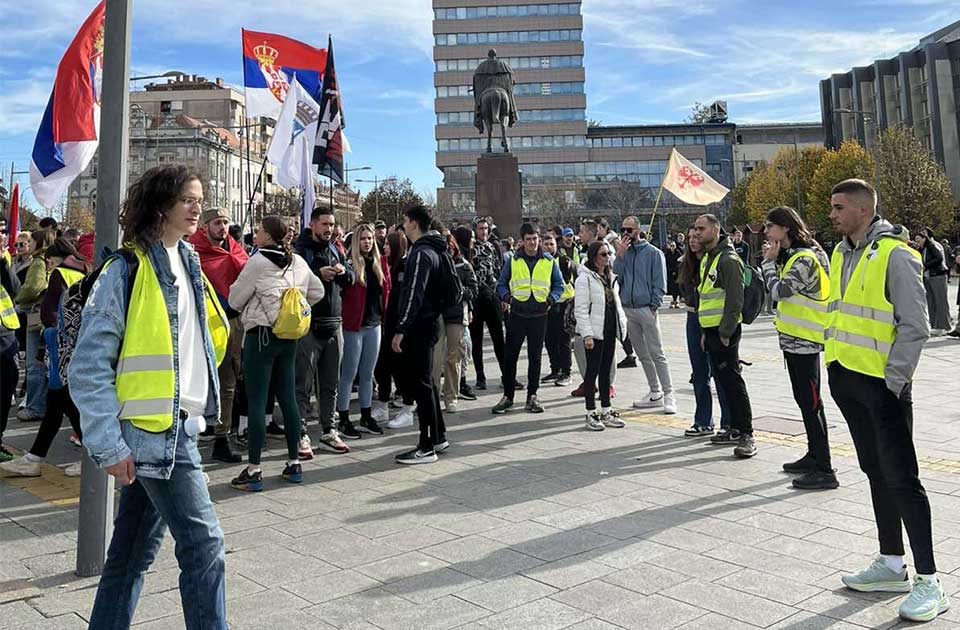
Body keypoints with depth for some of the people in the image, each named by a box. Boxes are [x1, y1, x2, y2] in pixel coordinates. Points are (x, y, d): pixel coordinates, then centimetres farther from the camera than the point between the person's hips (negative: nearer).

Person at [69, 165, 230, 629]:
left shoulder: (188, 265, 12)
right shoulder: (127, 272, -12)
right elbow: (88, 367, -13)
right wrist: (109, 445, -15)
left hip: (179, 429, 8)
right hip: (151, 432, -8)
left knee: (136, 549, 16)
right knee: (204, 542, -5)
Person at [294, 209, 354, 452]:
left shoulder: (334, 250, 15)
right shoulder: (300, 249, -5)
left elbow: (352, 279, 16)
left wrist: (344, 272, -5)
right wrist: (319, 274, -24)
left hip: (334, 324, 7)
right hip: (308, 325, -6)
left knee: (331, 383, 13)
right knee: (304, 384, -2)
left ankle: (328, 430, 23)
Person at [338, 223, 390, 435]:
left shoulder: (381, 262, 8)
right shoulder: (350, 264, -8)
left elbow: (386, 290, 12)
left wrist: (383, 314, 7)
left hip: (374, 324, 6)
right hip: (354, 324, -6)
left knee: (368, 374, 14)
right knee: (349, 374, 1)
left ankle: (366, 417, 23)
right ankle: (343, 419, 10)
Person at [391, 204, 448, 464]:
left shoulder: (421, 253, -15)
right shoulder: (432, 251, 16)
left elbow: (413, 295, -22)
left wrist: (401, 330, -21)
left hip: (419, 326, -10)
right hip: (429, 323, 10)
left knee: (420, 385, -6)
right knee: (426, 383, 16)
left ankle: (427, 447, 0)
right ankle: (438, 437, 25)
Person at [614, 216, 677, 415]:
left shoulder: (653, 253, -3)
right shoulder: (623, 252, 11)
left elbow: (660, 283, -4)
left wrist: (654, 306, -11)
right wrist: (621, 255, -9)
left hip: (647, 309, -5)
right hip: (627, 309, 5)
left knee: (657, 354, -6)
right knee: (643, 355, 11)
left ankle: (668, 394, -2)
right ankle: (655, 392, 21)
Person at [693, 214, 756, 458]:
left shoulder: (728, 259, -13)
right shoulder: (707, 258, 17)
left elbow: (735, 300, -18)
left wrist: (725, 332, -19)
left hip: (725, 331, -9)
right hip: (711, 330, 9)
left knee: (732, 381, -8)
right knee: (722, 381, 13)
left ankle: (746, 435, -4)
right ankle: (735, 429, 21)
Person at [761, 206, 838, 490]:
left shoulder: (804, 259, -17)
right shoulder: (791, 255, 13)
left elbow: (779, 291, -23)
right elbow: (779, 290, 13)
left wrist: (769, 261, -12)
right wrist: (773, 260, 4)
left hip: (805, 340, -10)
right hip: (794, 339, 10)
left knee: (811, 403, -7)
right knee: (804, 400, 17)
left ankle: (824, 470, -2)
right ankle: (814, 456, 29)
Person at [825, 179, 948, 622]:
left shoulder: (896, 255, -13)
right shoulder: (841, 253, 11)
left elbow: (914, 327, -15)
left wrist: (891, 382, -16)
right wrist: (833, 366, 14)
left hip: (882, 384, -8)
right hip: (846, 378, 8)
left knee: (901, 479, -4)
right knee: (876, 472, 16)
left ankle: (928, 582, 6)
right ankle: (892, 564, 28)